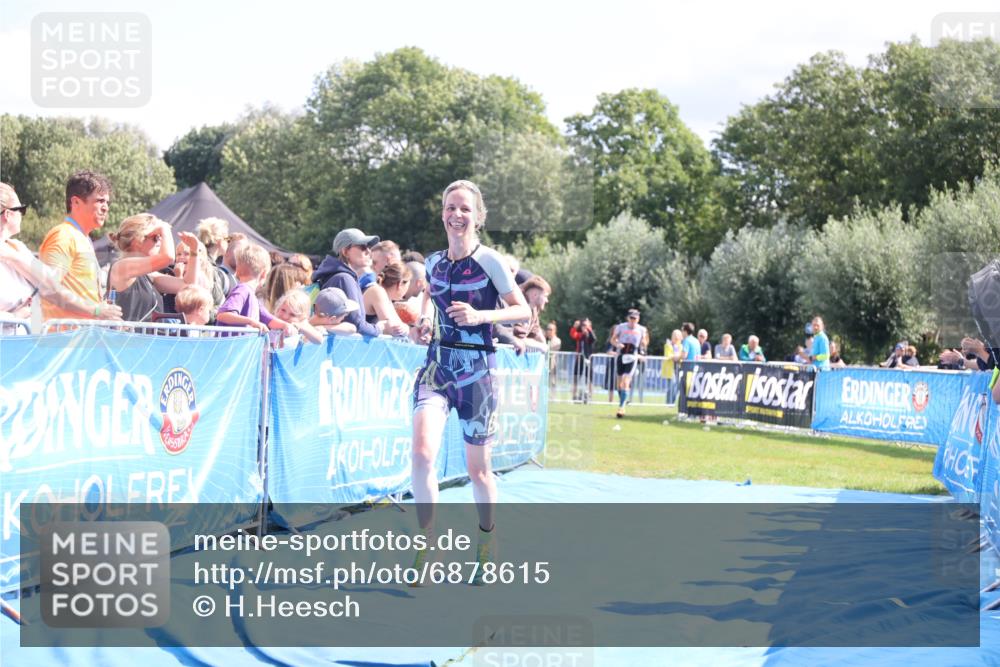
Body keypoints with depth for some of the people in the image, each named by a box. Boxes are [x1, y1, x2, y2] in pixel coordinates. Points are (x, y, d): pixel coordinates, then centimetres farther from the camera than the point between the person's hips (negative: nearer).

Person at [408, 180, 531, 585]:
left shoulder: (489, 261, -8)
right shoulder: (434, 262, 6)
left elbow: (523, 311, -7)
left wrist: (480, 316, -23)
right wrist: (425, 322, 4)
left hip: (476, 369, -3)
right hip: (437, 365, 3)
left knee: (477, 467, 7)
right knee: (422, 452, -19)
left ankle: (487, 540, 32)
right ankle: (427, 546, -7)